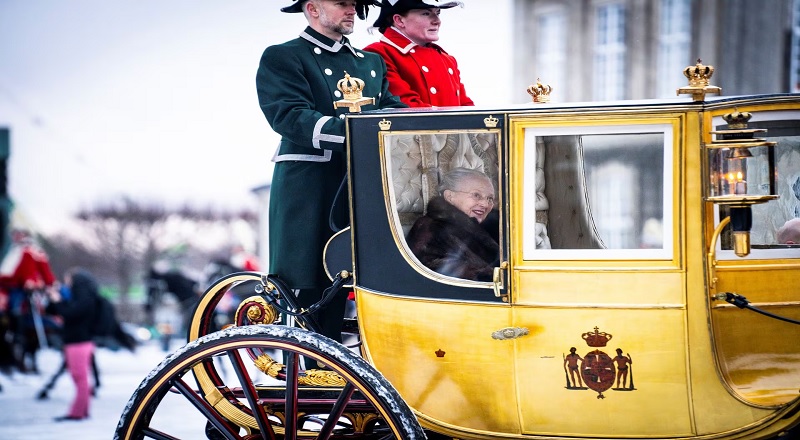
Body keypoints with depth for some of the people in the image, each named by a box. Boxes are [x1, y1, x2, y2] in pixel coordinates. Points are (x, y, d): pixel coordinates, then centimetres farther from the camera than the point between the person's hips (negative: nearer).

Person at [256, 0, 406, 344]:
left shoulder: (372, 62, 23)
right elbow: (289, 116, -15)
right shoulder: (282, 58, 0)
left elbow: (391, 109, 13)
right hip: (310, 190, -6)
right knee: (310, 293, -4)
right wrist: (349, 130, -29)